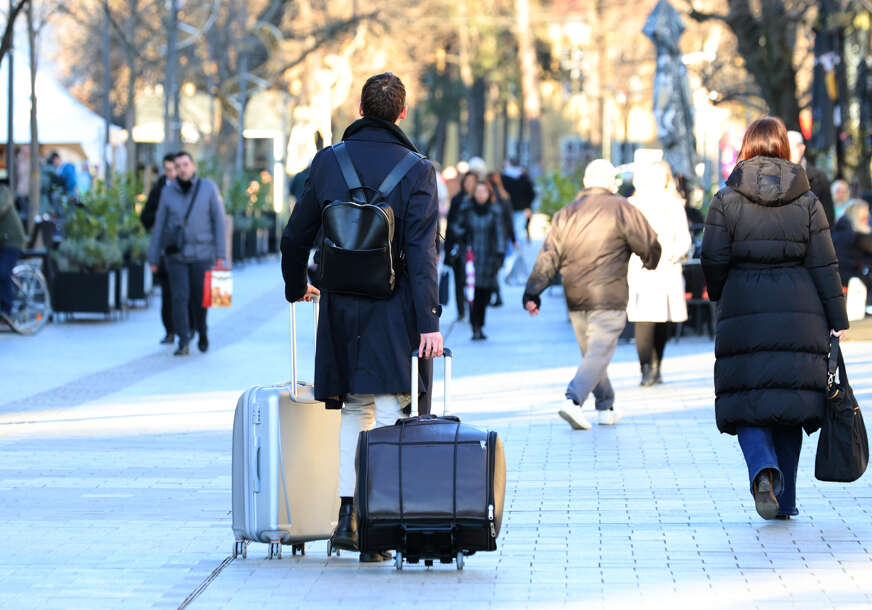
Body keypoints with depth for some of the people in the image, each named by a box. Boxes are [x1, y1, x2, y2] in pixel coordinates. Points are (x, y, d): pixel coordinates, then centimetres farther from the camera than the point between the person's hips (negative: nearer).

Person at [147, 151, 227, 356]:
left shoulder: (208, 188, -2)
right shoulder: (168, 192, 1)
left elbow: (218, 221, -2)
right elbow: (159, 226, 6)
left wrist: (220, 255, -6)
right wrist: (153, 258, 6)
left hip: (202, 253, -1)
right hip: (176, 255, 1)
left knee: (200, 298, 2)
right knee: (180, 297, -8)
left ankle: (202, 332, 28)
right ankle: (183, 341, -4)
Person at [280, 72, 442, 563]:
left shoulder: (328, 163, 3)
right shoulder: (417, 171, -7)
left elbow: (297, 235, 11)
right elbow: (421, 251, -14)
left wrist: (297, 286, 29)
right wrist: (429, 321, -15)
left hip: (341, 307, 4)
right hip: (394, 311, -3)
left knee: (355, 411, 16)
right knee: (388, 415, 0)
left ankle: (346, 517, 8)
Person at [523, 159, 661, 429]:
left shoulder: (565, 214, 10)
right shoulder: (621, 209, -3)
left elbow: (548, 257, 5)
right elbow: (649, 244, 1)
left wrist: (532, 292, 3)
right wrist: (651, 262, 23)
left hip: (575, 299, 5)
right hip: (609, 297, -5)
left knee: (592, 353, 17)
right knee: (599, 354, -8)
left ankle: (606, 408, 24)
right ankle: (574, 400, -25)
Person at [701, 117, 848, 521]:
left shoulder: (726, 200, -2)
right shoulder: (807, 202, 2)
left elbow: (713, 260, -2)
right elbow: (824, 265, 2)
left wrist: (719, 297, 18)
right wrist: (836, 320, 7)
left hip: (743, 311, -2)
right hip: (799, 313, 2)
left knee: (747, 401, 3)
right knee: (790, 399, 10)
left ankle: (763, 470, -26)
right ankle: (785, 500, 12)